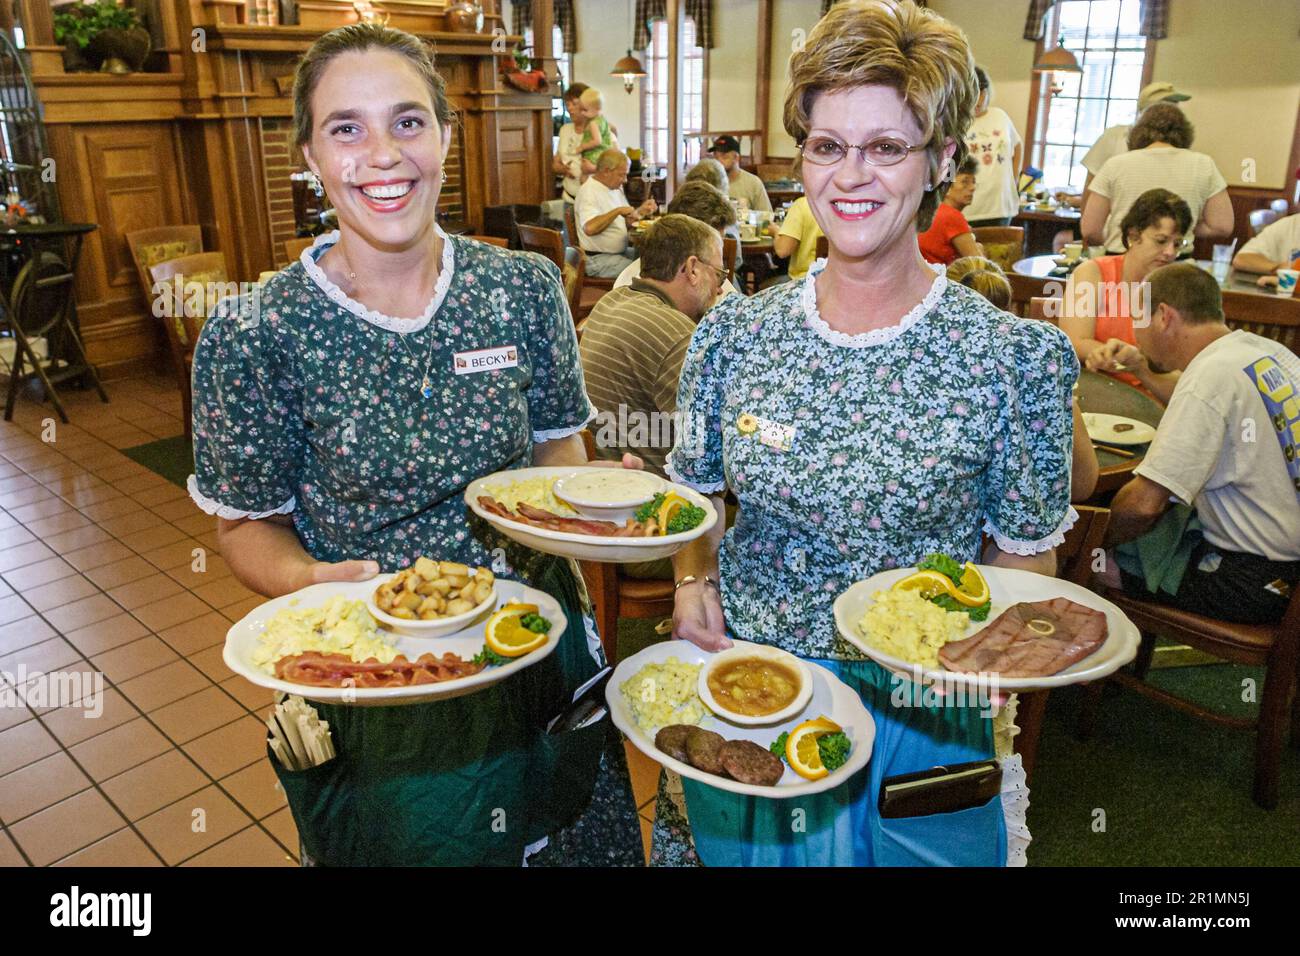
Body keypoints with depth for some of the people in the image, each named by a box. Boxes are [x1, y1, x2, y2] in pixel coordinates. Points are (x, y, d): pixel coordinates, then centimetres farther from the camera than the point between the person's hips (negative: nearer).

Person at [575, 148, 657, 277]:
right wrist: (618, 211, -25)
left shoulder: (616, 188, 14)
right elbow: (590, 228, -33)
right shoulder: (588, 191, -16)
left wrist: (640, 211, 2)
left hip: (621, 251, 9)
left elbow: (625, 221, 21)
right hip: (597, 259, -9)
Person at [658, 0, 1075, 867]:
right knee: (735, 846, 24)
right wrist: (693, 580, -10)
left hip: (918, 720, -2)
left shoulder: (1017, 358, -13)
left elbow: (1025, 554, -2)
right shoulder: (732, 335, -6)